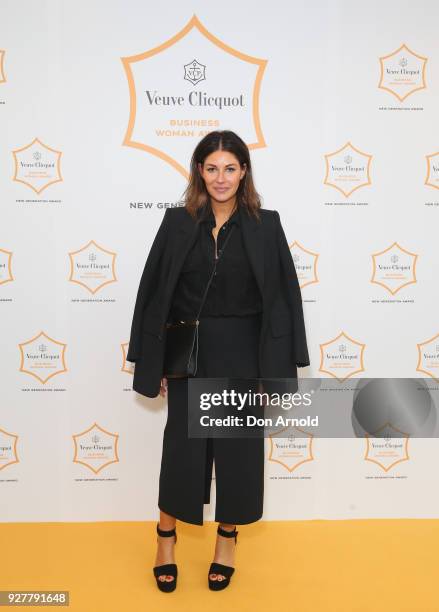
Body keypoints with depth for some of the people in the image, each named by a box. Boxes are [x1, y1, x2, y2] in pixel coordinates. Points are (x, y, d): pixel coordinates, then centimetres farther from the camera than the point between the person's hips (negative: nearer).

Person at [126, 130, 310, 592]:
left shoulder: (265, 225, -2)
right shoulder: (178, 223, 0)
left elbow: (283, 298, -2)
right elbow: (154, 293, 2)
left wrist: (279, 367, -5)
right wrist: (151, 362, 0)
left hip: (242, 353, 0)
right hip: (188, 352, 0)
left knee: (238, 448, 11)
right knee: (182, 447, 8)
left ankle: (227, 542, 35)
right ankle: (165, 540, 33)